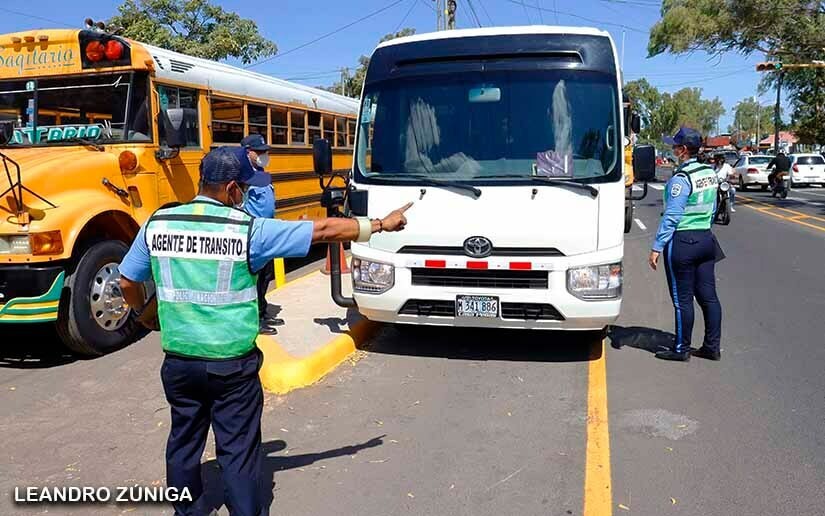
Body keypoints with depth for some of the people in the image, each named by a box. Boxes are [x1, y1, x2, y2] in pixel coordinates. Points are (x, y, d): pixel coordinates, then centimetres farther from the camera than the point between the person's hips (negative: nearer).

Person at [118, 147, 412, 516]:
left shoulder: (157, 224, -2)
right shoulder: (248, 230, -13)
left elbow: (127, 282, 10)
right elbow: (323, 230, -8)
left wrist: (143, 311, 32)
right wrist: (380, 224, 2)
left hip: (178, 360, 4)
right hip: (232, 364, -4)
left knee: (184, 441, 21)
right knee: (237, 450, 8)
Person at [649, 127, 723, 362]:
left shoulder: (680, 178, -16)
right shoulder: (710, 173, 8)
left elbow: (671, 216, -19)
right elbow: (713, 208, 16)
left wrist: (657, 247, -16)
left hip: (682, 242, -8)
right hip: (706, 239, 8)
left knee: (682, 298, 1)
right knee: (708, 295, 11)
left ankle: (682, 349, 11)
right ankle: (712, 347, 19)